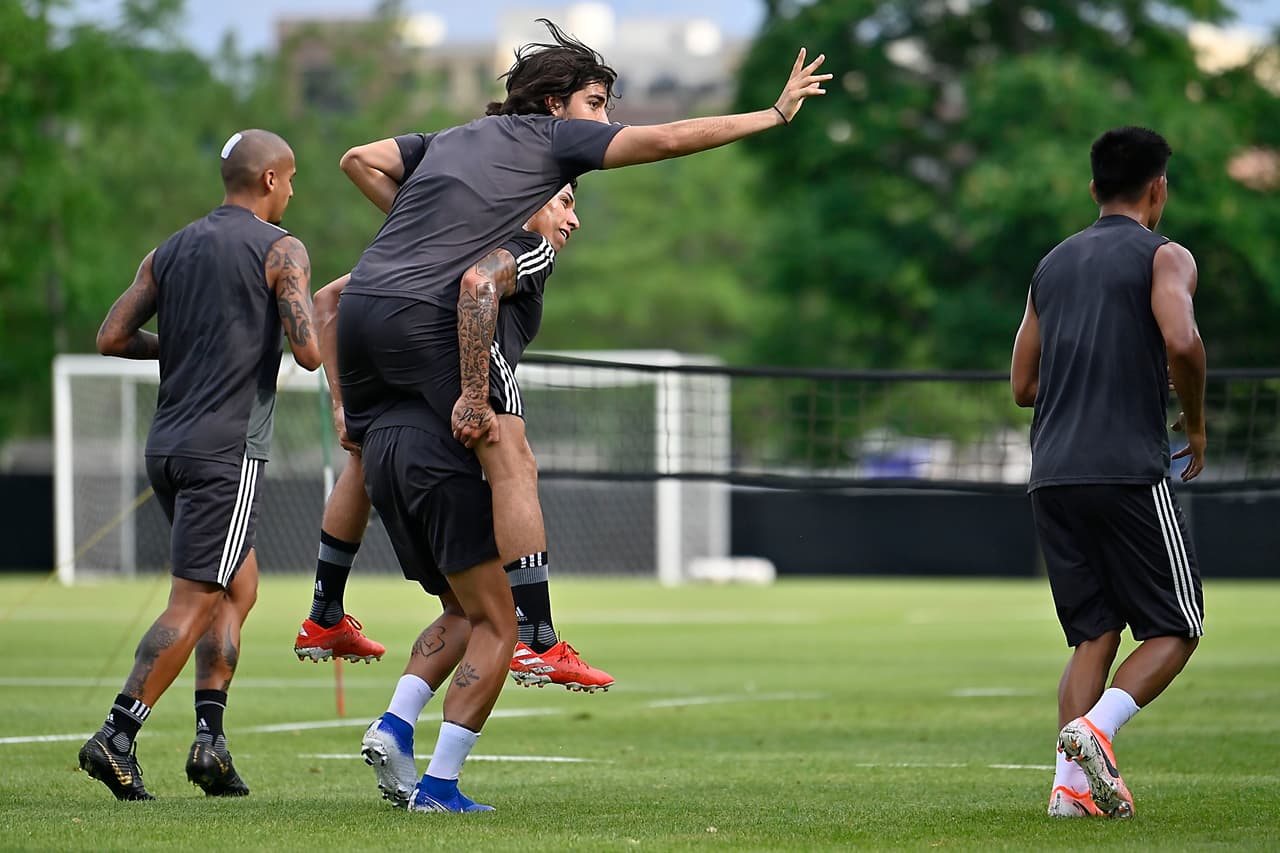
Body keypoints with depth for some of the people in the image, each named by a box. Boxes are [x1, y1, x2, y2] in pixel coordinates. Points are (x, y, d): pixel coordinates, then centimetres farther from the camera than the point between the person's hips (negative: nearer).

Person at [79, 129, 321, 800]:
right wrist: (313, 324, 9)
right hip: (227, 449, -7)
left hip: (166, 444, 7)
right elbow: (308, 353, -13)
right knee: (192, 605, -6)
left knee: (239, 587, 18)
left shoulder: (170, 252, 14)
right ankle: (116, 737, -13)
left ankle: (209, 737, 8)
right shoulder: (281, 250, -4)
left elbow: (111, 337, 10)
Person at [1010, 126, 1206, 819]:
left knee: (1094, 635, 11)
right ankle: (1096, 727, -20)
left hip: (1051, 476, 6)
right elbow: (1182, 342, -19)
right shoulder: (1164, 257, 0)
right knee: (1175, 630, 5)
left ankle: (1072, 785, -3)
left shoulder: (1053, 264, 19)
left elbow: (1023, 386, 20)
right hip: (1128, 470, -6)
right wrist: (1195, 424, -3)